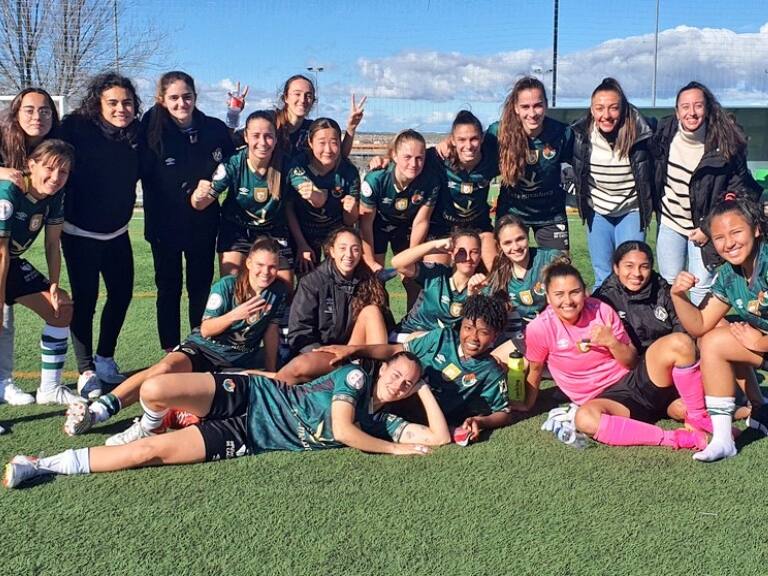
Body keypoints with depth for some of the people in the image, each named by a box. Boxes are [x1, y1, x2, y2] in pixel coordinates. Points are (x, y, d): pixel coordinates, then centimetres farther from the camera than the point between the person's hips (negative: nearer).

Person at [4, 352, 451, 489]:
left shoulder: (381, 421, 7)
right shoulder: (355, 374, -3)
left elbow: (440, 438, 1)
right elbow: (344, 429, -15)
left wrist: (425, 389, 0)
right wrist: (395, 449, -8)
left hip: (249, 439, 2)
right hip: (248, 396, -2)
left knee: (153, 451, -18)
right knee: (153, 390, -27)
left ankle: (45, 465, -2)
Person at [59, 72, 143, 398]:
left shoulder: (136, 134, -2)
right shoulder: (77, 129, -15)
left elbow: (138, 174, 9)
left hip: (117, 232, 5)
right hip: (80, 233, -5)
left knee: (122, 294, 10)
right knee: (85, 300, 0)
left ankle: (105, 360, 28)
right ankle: (86, 372, 10)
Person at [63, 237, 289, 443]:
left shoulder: (278, 292, -2)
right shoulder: (226, 286, -8)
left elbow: (271, 331, 6)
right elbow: (206, 330, -8)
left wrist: (271, 373, 5)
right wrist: (234, 315, -26)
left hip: (238, 362, 1)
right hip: (204, 347, -1)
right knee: (165, 368, -31)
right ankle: (95, 412, -34)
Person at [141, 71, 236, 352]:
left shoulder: (215, 129, -5)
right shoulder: (153, 132, -10)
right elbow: (146, 177, -7)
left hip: (203, 223, 2)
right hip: (165, 223, -1)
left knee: (201, 286, 12)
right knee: (169, 288, 10)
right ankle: (171, 352, 19)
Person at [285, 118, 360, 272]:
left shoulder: (349, 171, -19)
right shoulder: (298, 168, -21)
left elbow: (350, 222, -14)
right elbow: (288, 209, -10)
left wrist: (351, 210, -36)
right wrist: (301, 245, -10)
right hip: (304, 235, 0)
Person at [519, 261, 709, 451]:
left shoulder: (601, 310, -3)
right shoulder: (540, 328, -9)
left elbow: (632, 362, 3)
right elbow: (535, 371, 9)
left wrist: (611, 342, -15)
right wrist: (528, 405, 19)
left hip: (635, 381, 3)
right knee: (585, 418, -40)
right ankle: (673, 438, -34)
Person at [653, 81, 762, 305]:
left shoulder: (725, 144, -16)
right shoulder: (666, 133, -5)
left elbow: (739, 192, -12)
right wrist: (656, 205, 10)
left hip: (704, 227, -3)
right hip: (670, 223, 4)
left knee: (701, 290, -4)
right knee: (669, 285, 10)